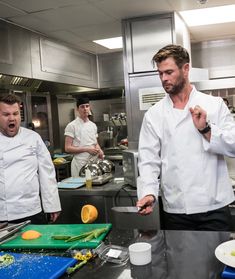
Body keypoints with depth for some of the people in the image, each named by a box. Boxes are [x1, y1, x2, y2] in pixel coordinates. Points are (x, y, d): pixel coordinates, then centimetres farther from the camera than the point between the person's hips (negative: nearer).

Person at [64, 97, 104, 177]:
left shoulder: (93, 125, 12)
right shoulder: (72, 126, -6)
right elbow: (68, 148, -11)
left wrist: (99, 150, -4)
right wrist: (87, 149, -18)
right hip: (80, 164, -5)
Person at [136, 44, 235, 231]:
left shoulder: (215, 105, 1)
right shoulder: (153, 115, 2)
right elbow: (149, 160, -2)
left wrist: (206, 129, -16)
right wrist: (149, 193, -18)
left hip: (214, 207, 0)